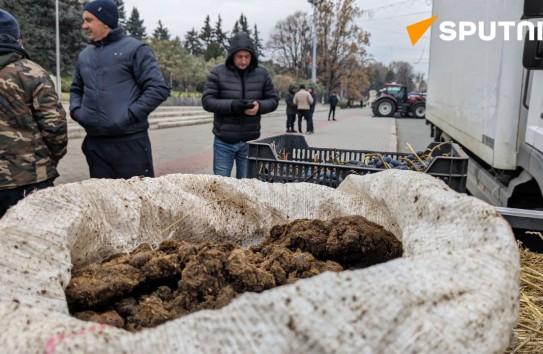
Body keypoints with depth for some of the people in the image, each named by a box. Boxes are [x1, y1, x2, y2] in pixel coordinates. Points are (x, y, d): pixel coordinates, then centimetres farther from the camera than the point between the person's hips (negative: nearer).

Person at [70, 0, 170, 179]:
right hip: (94, 143, 6)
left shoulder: (134, 49, -3)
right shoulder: (84, 55, 16)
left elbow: (158, 89, -9)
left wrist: (130, 115, -15)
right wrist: (76, 111, 9)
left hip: (130, 141, -6)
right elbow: (76, 89, 29)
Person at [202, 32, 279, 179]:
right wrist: (232, 105, -23)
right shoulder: (217, 73, -5)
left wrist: (259, 105, -16)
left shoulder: (262, 74, 3)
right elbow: (207, 101, -8)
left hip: (250, 142, 2)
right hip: (224, 142, -2)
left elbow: (273, 100, 7)